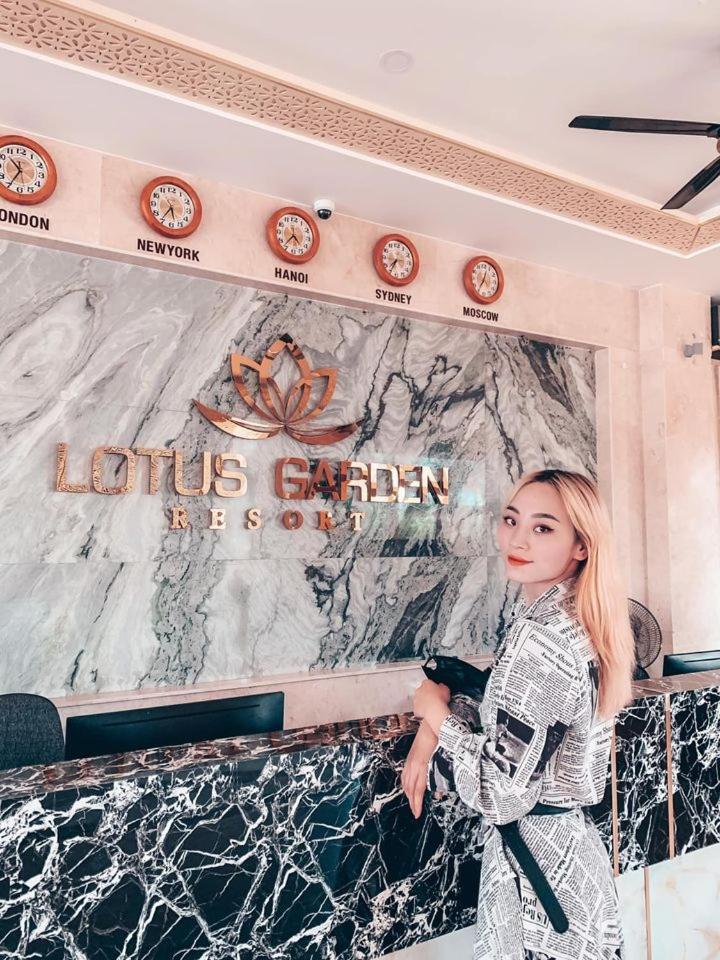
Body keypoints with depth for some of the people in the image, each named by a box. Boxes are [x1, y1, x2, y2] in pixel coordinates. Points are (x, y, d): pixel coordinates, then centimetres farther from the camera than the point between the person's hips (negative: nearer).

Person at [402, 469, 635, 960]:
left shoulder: (541, 637, -27)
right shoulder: (572, 620, 2)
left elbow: (501, 795, -27)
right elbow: (505, 715, 10)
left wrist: (434, 709, -14)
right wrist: (434, 730, -6)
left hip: (537, 867, -8)